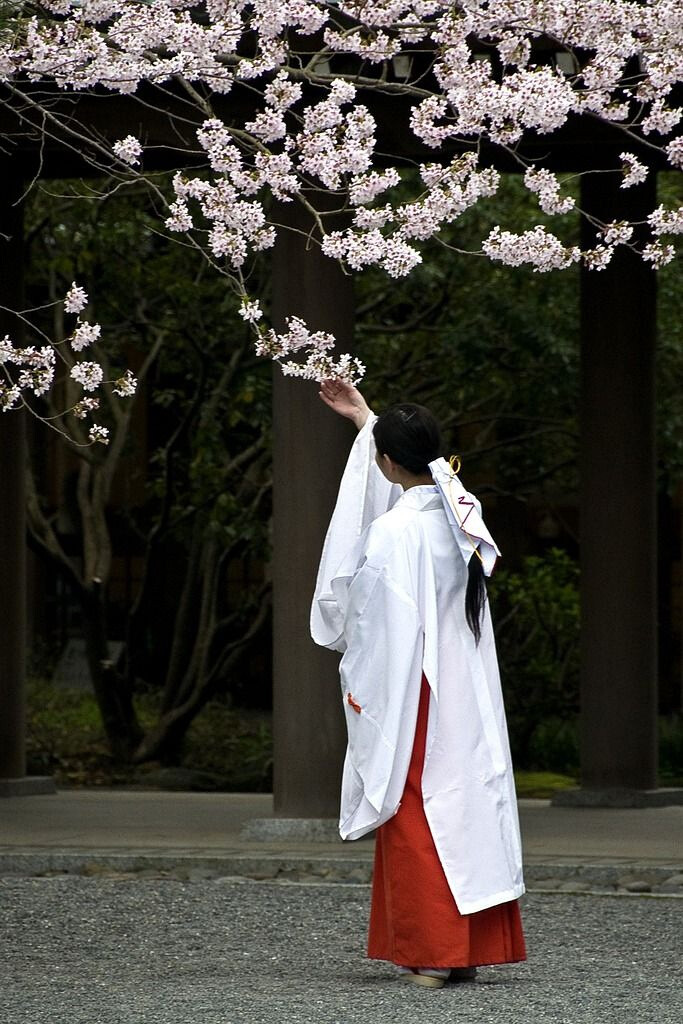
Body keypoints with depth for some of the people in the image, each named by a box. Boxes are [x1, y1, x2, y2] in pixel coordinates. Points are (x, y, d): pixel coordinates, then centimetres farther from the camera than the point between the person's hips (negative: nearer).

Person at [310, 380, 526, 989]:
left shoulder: (392, 533, -19)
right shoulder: (461, 509, 2)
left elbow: (379, 627, -17)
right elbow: (417, 466, 23)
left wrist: (360, 689, -3)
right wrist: (365, 418, 35)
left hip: (411, 692, -7)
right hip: (468, 688, 7)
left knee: (415, 814, -1)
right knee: (469, 802, 9)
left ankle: (430, 954, -2)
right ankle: (473, 947, 11)